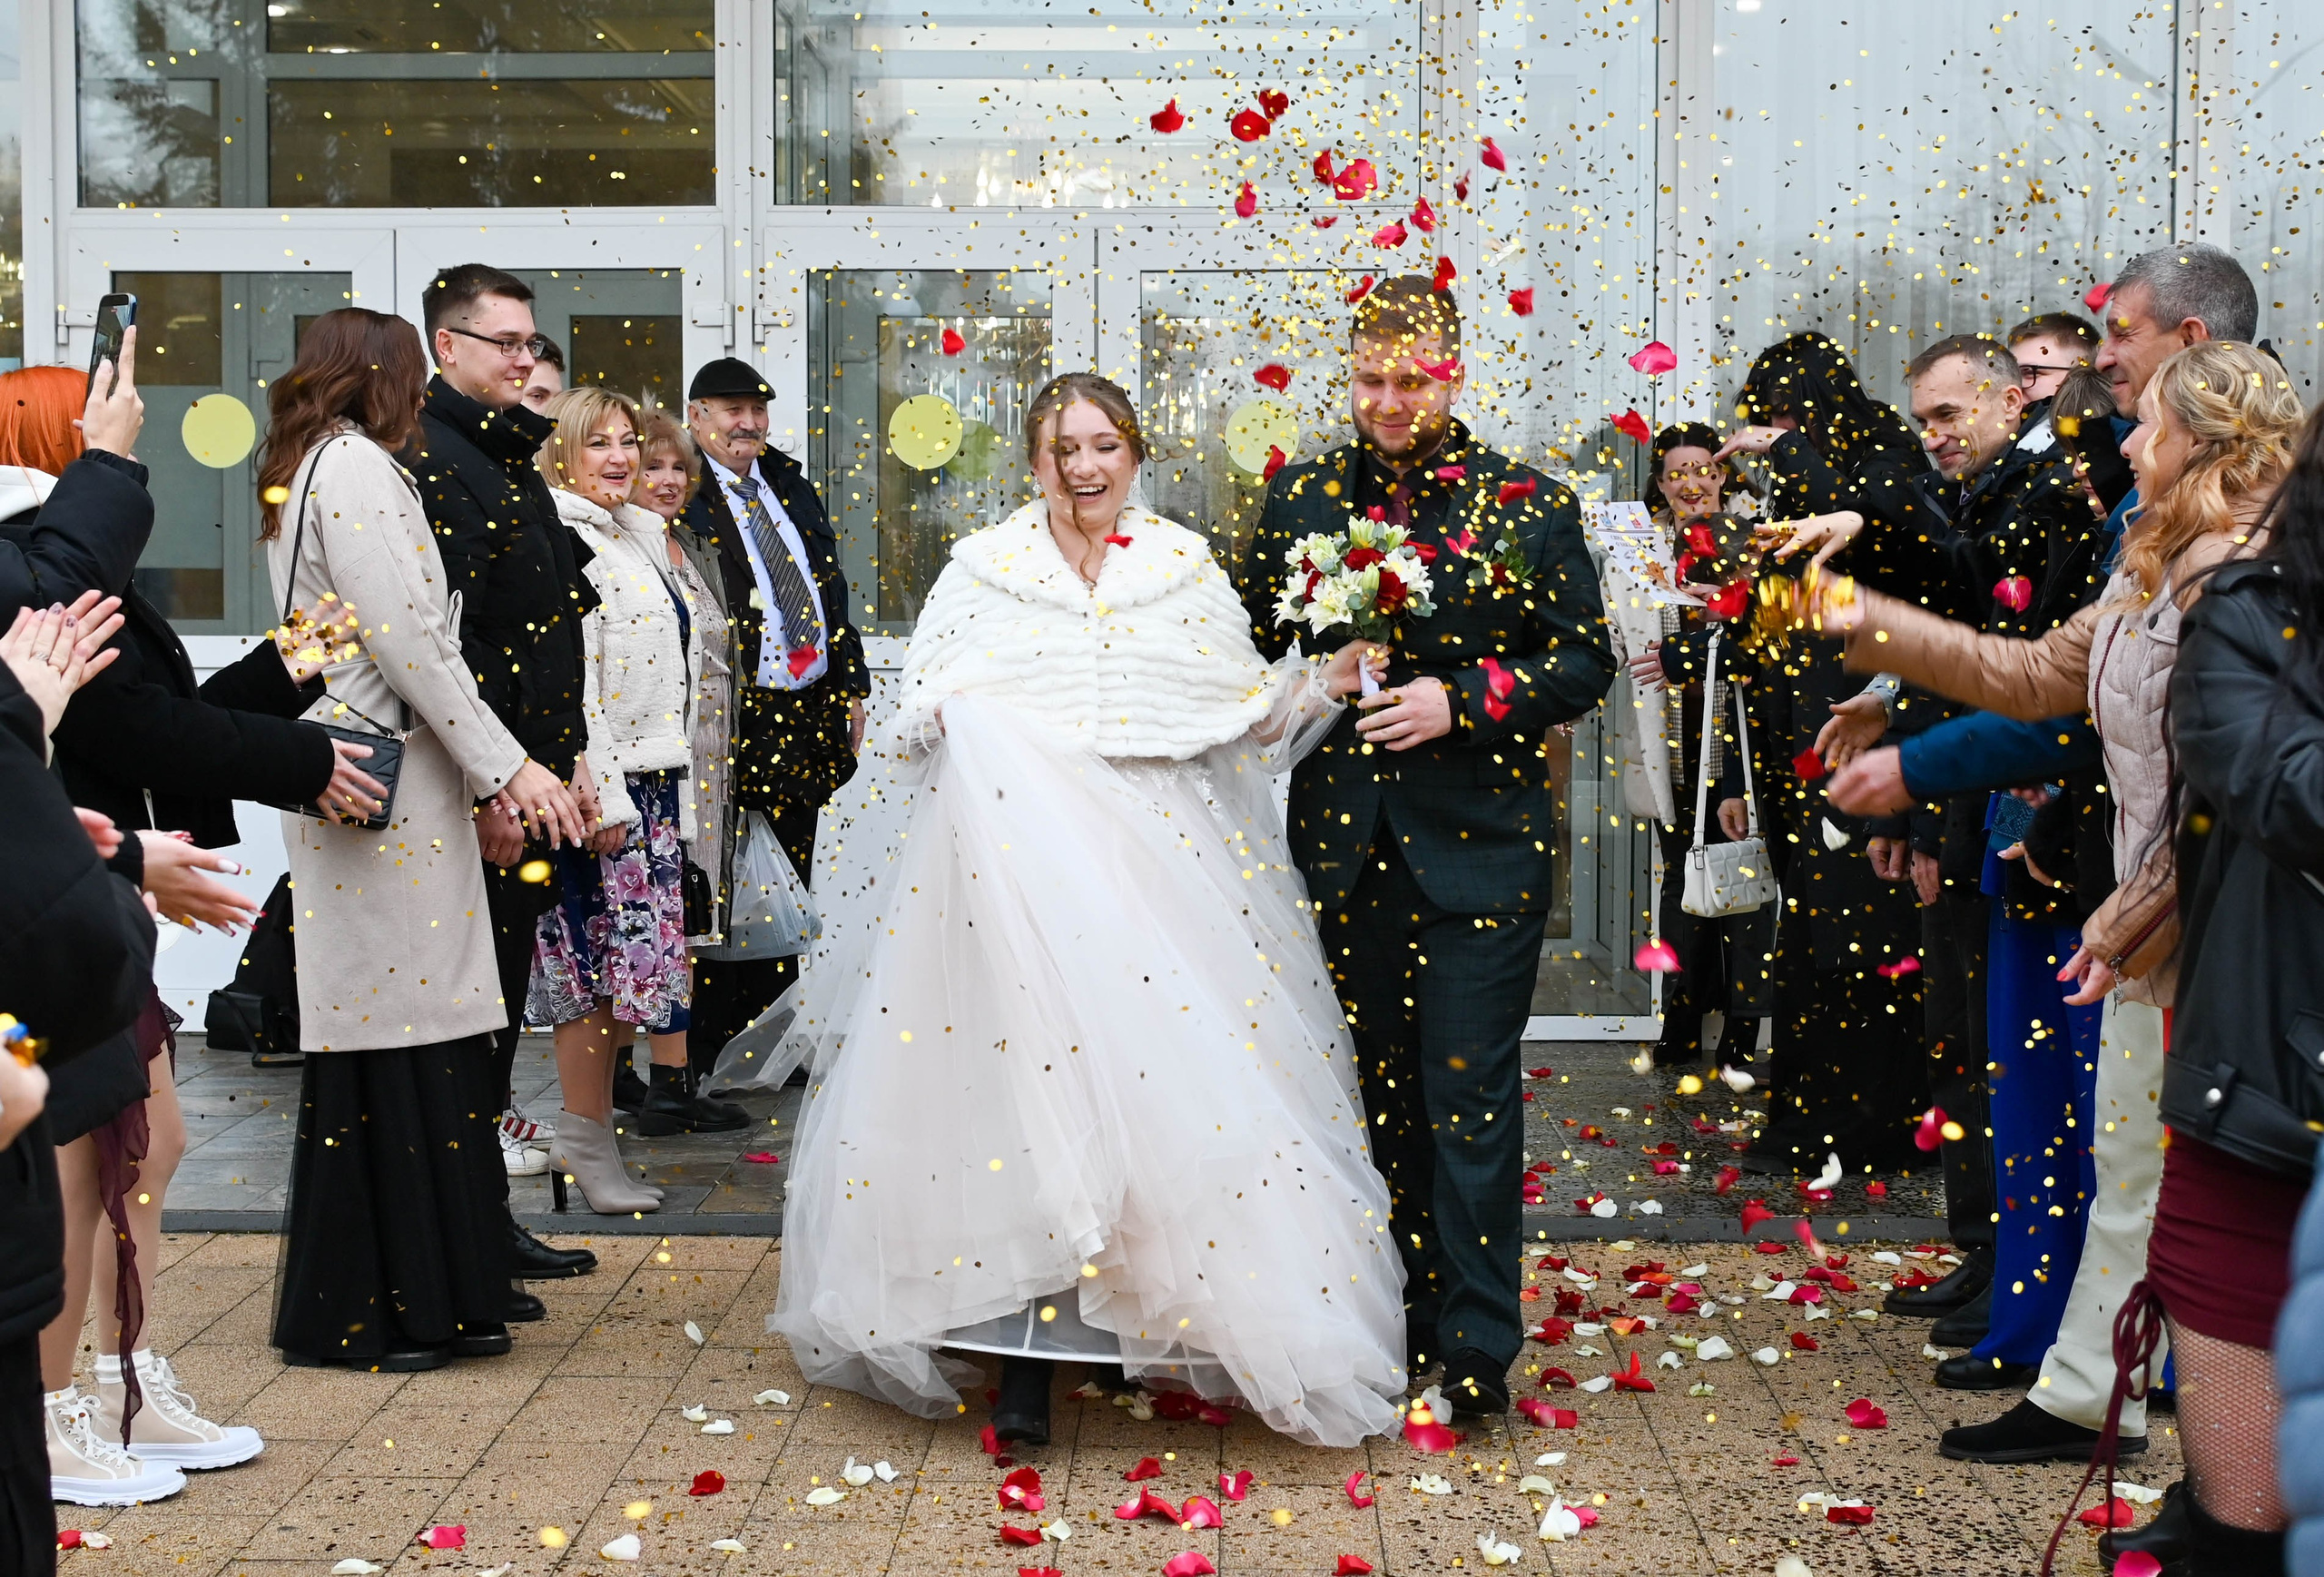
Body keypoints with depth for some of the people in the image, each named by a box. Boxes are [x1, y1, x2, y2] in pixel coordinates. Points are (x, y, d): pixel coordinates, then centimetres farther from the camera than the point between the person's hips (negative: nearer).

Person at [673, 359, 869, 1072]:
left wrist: (850, 685, 16)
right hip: (730, 719, -7)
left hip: (808, 714, 7)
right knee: (720, 887, -3)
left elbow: (831, 583, 19)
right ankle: (709, 1049, 7)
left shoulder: (789, 483, 15)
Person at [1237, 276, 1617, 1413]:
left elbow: (1585, 660, -1)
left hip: (1480, 842, -3)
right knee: (1378, 1092, 11)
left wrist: (1461, 700, -14)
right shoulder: (1299, 497, 7)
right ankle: (1405, 1319, 24)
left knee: (1470, 1093, -4)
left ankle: (1479, 1345, 6)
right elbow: (1254, 647, 16)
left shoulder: (1529, 504, -1)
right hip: (1346, 840, 3)